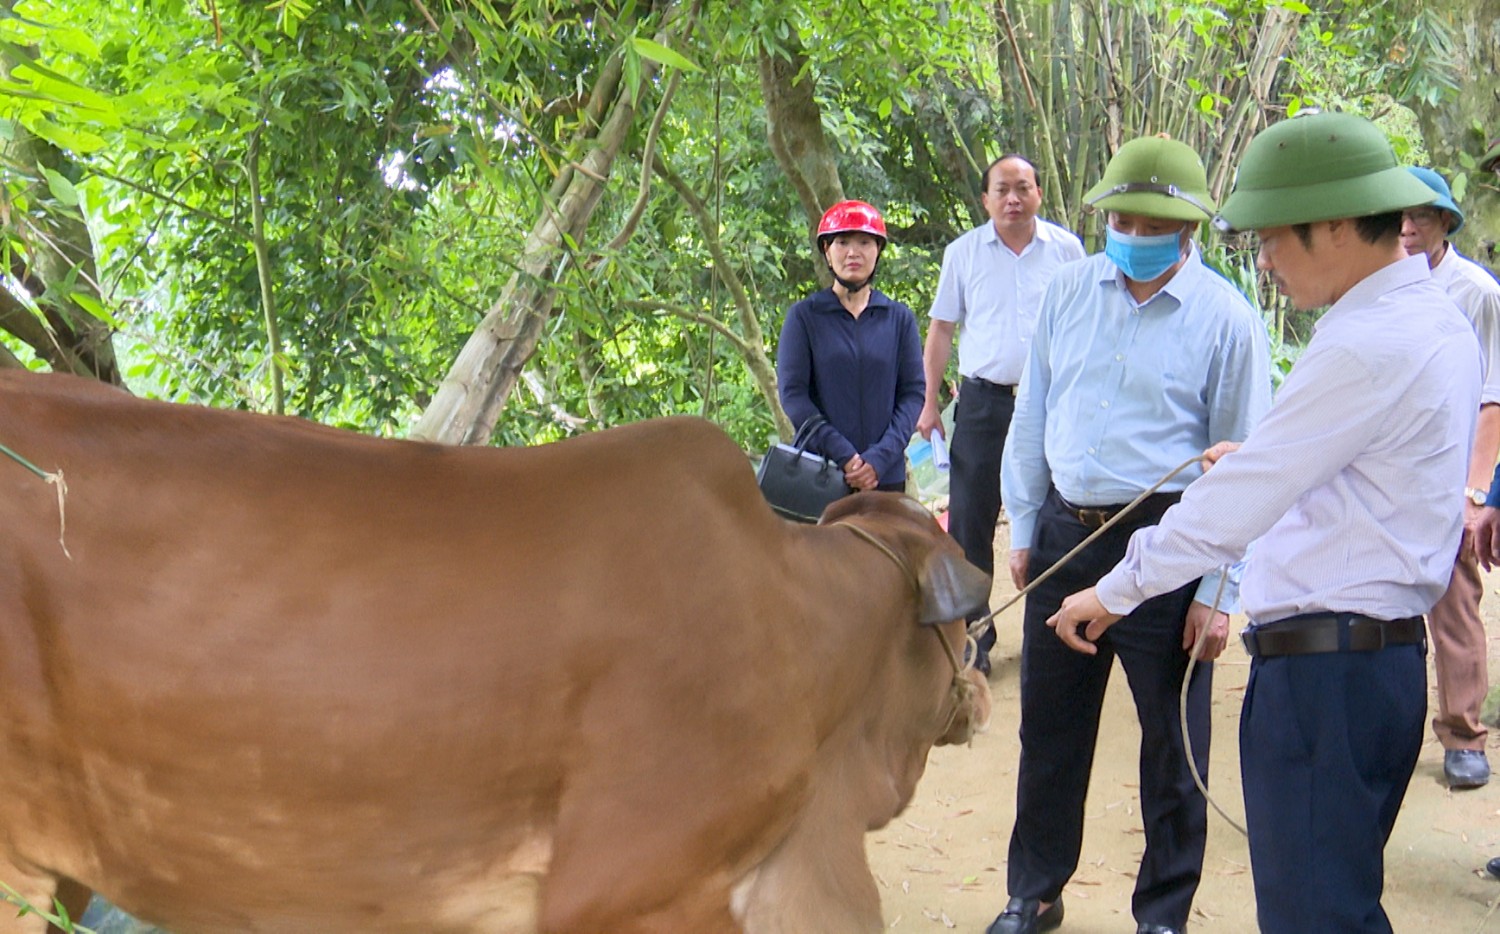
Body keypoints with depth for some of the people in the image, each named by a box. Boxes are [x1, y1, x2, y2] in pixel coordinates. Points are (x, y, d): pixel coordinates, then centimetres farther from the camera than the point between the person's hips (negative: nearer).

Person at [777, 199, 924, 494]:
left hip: (885, 475, 2)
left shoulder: (899, 318, 9)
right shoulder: (803, 316, 5)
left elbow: (914, 393, 5)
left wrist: (880, 458, -10)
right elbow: (792, 394, -2)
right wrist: (841, 454, -12)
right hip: (818, 473, -2)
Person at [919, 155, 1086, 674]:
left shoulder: (1066, 249, 5)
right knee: (970, 519, 0)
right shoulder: (963, 253, 5)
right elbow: (941, 329, 9)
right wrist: (928, 403, 4)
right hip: (984, 401, 0)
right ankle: (970, 635, 9)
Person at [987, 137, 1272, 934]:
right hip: (1065, 533, 4)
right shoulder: (1069, 290, 5)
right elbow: (1031, 415, 12)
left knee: (1172, 744, 6)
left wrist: (1218, 589, -9)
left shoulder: (1225, 319, -6)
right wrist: (1023, 528, 11)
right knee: (1048, 728, 14)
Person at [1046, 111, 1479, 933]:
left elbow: (1234, 504, -18)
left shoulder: (1364, 347, -19)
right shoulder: (1438, 321, 12)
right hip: (1388, 651, 10)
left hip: (1322, 669, -10)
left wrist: (1115, 593, -8)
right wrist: (1260, 458, 17)